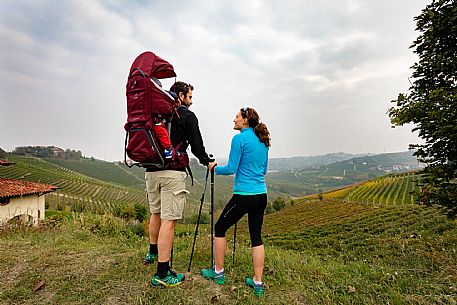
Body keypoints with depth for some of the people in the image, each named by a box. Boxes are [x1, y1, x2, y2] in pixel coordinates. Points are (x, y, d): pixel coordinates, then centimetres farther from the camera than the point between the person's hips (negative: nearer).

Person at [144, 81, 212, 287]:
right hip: (173, 173, -7)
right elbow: (196, 145, -4)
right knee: (168, 220, -3)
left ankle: (153, 252, 43)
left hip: (151, 171, 7)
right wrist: (207, 162, 13)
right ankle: (162, 274, 4)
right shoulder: (187, 116, -2)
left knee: (156, 213, 23)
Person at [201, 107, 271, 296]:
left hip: (244, 195, -7)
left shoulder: (239, 139, -11)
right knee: (256, 236, 12)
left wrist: (215, 168, 5)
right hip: (261, 195, 8)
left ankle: (218, 272, 24)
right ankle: (258, 282, 19)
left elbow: (231, 169, -12)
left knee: (220, 228, 11)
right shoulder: (263, 141, 12)